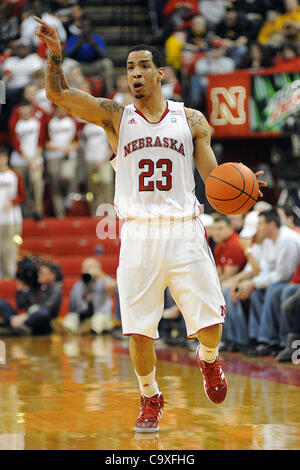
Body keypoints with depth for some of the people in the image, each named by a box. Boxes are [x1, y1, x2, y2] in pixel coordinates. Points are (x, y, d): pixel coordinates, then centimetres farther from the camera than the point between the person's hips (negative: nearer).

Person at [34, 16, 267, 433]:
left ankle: (208, 360, 32)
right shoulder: (115, 117, 8)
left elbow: (213, 176, 7)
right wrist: (55, 54, -19)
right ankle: (151, 400, 21)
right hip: (138, 234, 0)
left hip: (184, 232, 0)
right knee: (139, 330, -2)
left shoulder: (191, 120, 9)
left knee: (211, 321, -4)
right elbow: (58, 94, -2)